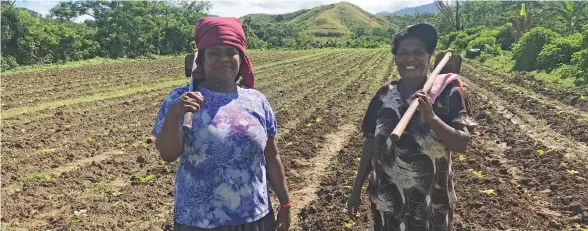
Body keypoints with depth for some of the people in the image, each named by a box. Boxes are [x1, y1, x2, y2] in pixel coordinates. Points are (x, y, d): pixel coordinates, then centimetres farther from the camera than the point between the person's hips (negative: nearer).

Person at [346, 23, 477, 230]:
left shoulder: (447, 92, -11)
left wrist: (431, 118, -33)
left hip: (431, 202, -2)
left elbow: (462, 144, -17)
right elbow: (371, 143, 2)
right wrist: (356, 189, 5)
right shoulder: (384, 94, -3)